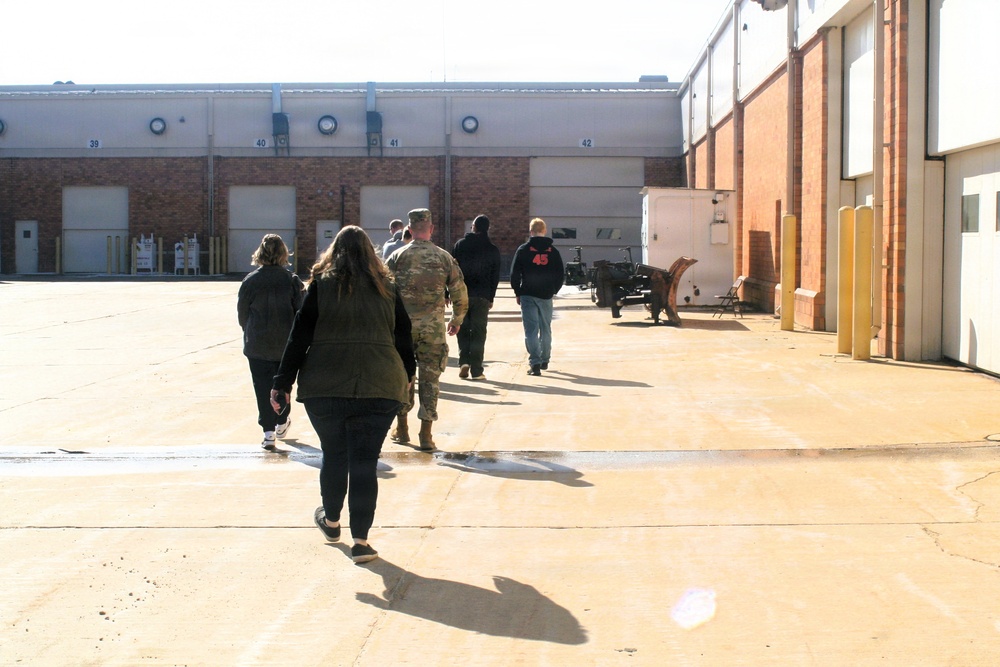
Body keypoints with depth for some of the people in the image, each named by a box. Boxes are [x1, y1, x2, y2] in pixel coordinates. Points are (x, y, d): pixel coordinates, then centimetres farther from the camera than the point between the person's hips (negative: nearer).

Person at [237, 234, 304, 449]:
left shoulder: (250, 280, -7)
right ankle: (281, 424, 34)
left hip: (258, 345, -1)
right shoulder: (292, 280, -6)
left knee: (263, 386, 1)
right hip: (286, 343, 2)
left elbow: (242, 313, 1)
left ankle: (268, 431, -7)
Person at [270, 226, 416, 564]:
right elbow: (403, 335, 13)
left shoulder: (321, 285, 2)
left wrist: (283, 381, 2)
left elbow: (300, 335, -1)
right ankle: (361, 541, 1)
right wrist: (407, 374, 29)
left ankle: (331, 520, 37)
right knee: (364, 462, 2)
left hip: (325, 387, 0)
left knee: (333, 455, 18)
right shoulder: (387, 287, 7)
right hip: (378, 387, 0)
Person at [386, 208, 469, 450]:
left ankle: (402, 428, 22)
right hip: (434, 327, 0)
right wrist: (456, 320, 18)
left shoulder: (397, 257, -1)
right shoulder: (445, 257, 1)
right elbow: (460, 293, 3)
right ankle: (426, 434, 3)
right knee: (429, 379, 4)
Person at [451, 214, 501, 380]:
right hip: (482, 297, 0)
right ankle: (476, 370, 0)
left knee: (462, 329, 11)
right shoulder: (493, 250, 3)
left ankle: (464, 360, -7)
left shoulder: (460, 244, 1)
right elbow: (495, 277, 4)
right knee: (478, 332, 2)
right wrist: (491, 297, 12)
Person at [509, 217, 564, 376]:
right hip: (546, 296, 3)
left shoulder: (523, 249, -2)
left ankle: (535, 363, -15)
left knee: (531, 330, -5)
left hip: (528, 295, -3)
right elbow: (560, 275, 7)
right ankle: (544, 361, 25)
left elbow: (514, 273, -2)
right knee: (545, 329, 15)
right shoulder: (553, 251, 6)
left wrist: (518, 293, 6)